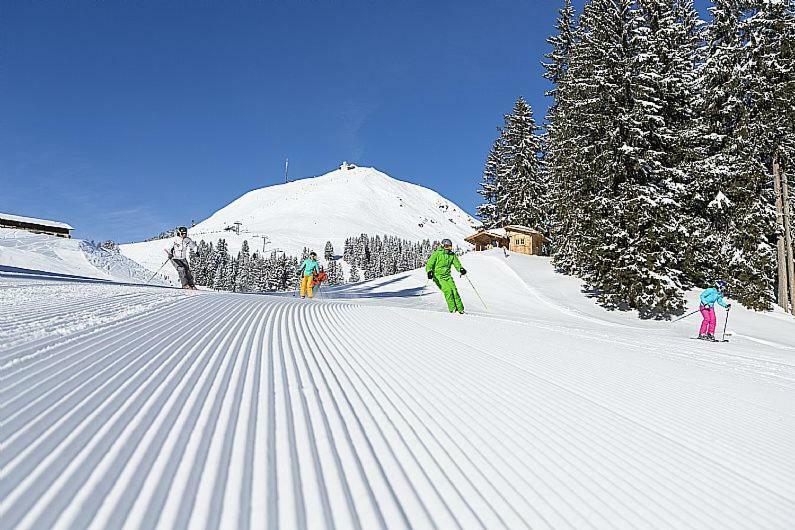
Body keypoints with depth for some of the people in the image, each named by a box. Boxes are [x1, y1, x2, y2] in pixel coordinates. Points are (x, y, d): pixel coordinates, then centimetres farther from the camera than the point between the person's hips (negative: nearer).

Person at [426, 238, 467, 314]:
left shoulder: (452, 255, 10)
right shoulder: (437, 254, -4)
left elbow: (457, 263, 8)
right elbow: (430, 263, -8)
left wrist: (461, 269, -14)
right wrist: (429, 271, -25)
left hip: (447, 276, 4)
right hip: (438, 276, -4)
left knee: (454, 290, -11)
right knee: (447, 290, -21)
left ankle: (460, 308, -7)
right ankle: (452, 308, -20)